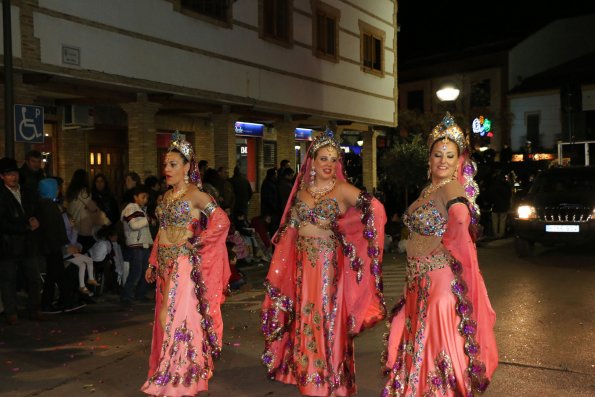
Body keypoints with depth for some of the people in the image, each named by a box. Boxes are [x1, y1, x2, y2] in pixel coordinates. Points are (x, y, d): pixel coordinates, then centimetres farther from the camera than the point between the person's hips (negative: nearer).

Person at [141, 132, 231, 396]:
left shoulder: (195, 194, -9)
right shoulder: (167, 196, 13)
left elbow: (222, 221, -17)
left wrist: (197, 243, -12)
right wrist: (153, 263, 15)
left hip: (184, 263, -7)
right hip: (165, 264, 7)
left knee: (180, 317, -5)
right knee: (166, 318, 12)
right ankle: (167, 376, 26)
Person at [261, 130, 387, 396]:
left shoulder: (341, 189, -7)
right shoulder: (302, 190, 9)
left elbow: (375, 209, -19)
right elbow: (290, 230, 15)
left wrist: (355, 239, -17)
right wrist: (279, 271, 11)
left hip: (329, 263, -5)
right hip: (303, 266, 5)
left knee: (327, 318, 1)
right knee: (304, 318, 12)